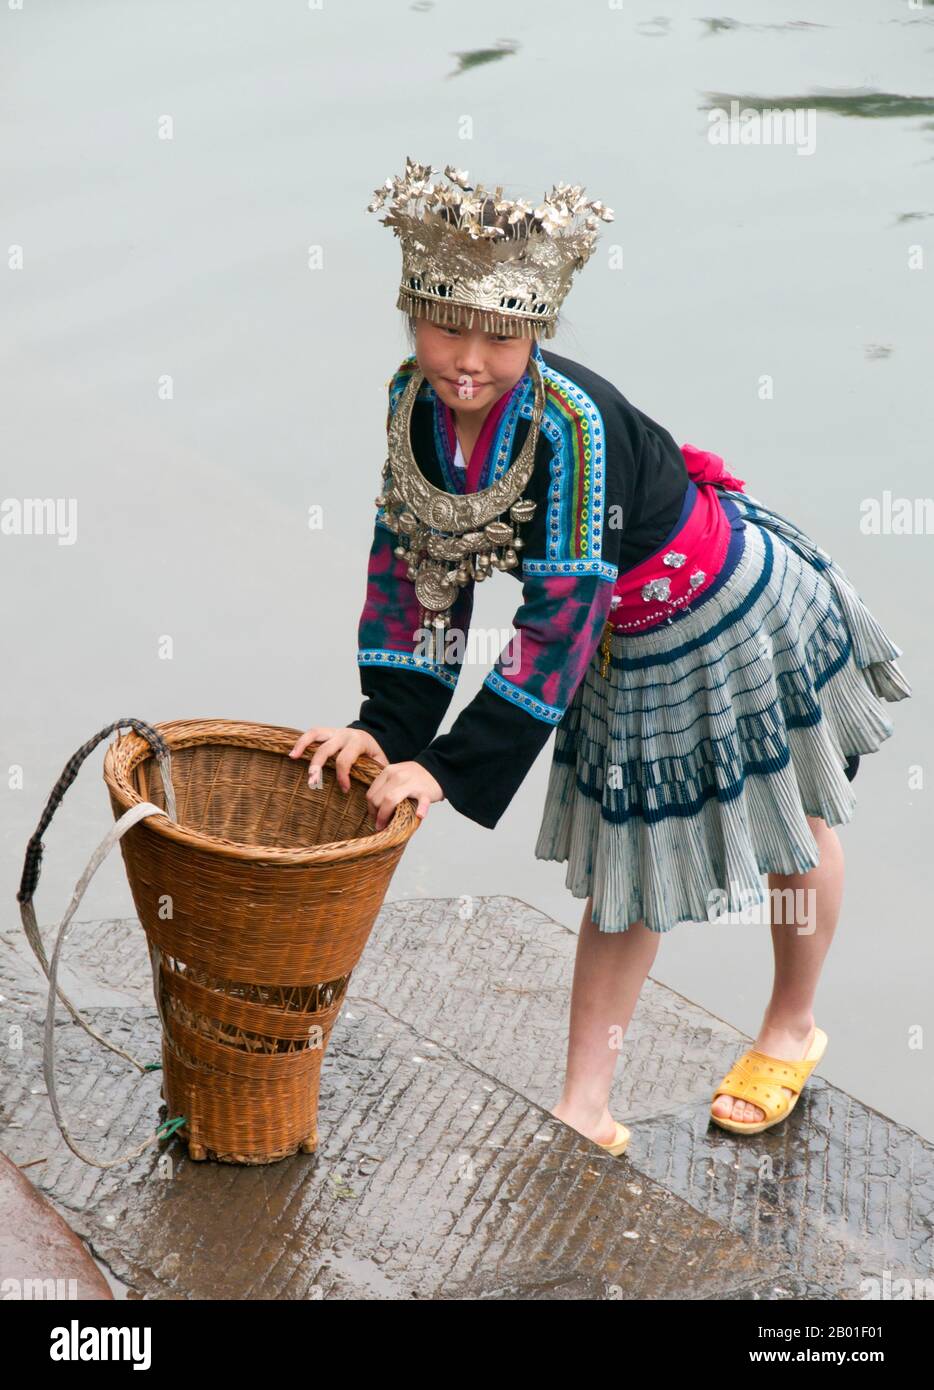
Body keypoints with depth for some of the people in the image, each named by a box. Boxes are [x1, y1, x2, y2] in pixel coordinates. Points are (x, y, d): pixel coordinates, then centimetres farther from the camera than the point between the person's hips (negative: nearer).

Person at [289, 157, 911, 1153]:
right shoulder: (417, 400, -16)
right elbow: (416, 565, -7)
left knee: (793, 829, 17)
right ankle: (584, 1111, 21)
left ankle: (792, 1031, 42)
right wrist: (384, 726, -15)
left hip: (739, 615, -6)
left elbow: (559, 623, -36)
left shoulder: (572, 424, -38)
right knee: (622, 861, 13)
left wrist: (449, 770, -34)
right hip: (625, 651, 6)